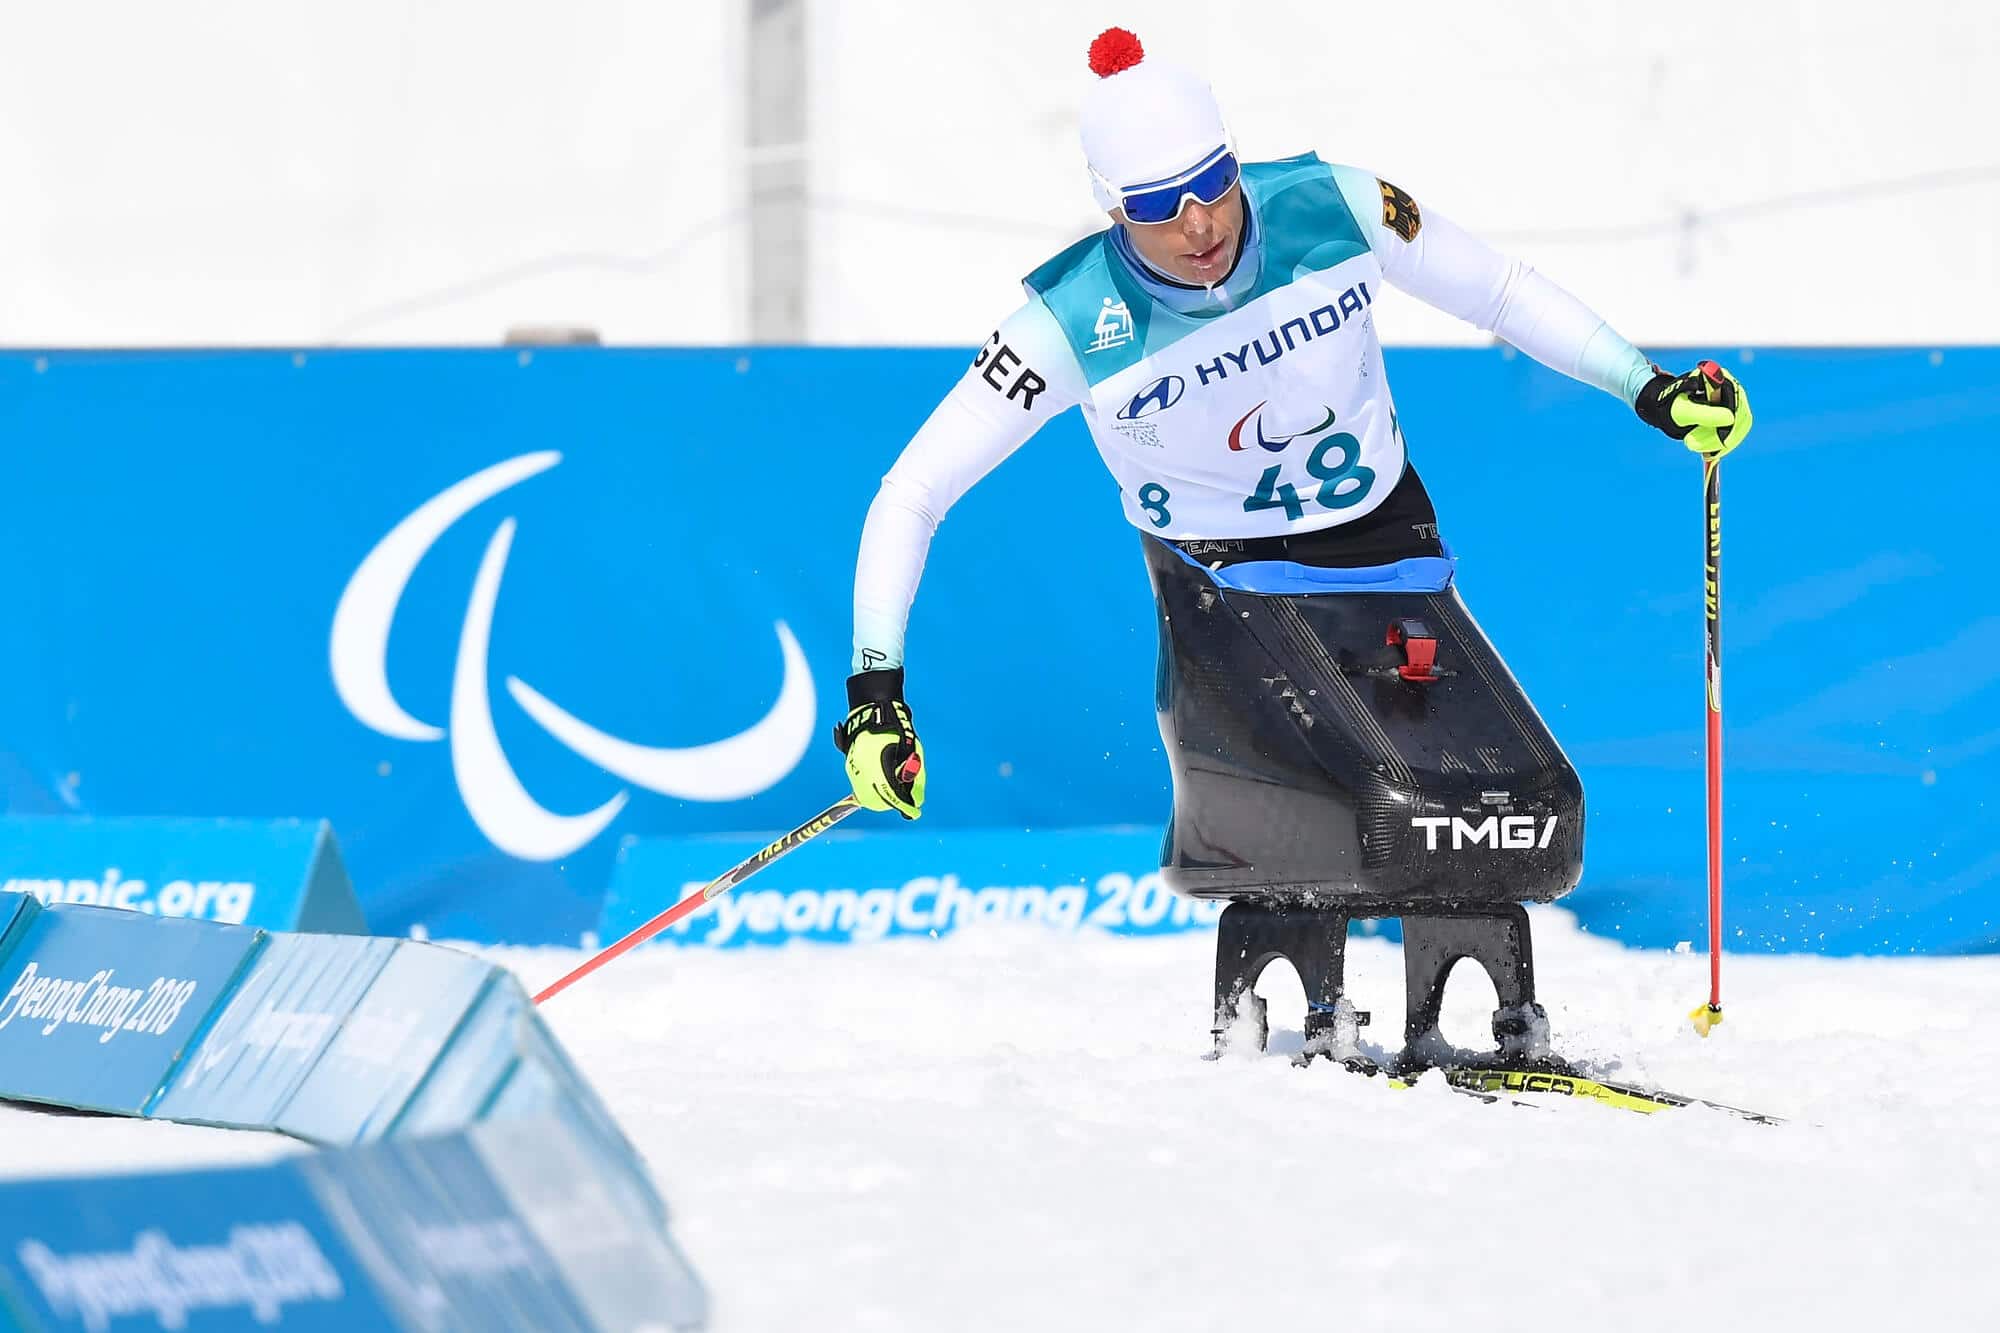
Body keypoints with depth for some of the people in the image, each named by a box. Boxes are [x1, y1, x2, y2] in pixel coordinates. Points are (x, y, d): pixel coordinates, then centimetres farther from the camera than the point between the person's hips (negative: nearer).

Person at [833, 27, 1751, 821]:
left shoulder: (1330, 209, -20)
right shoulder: (1074, 324, -25)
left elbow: (1499, 293, -3)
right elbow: (911, 494, -20)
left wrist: (1654, 391, -6)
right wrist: (875, 688, -29)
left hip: (1381, 531, 3)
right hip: (1218, 568, -3)